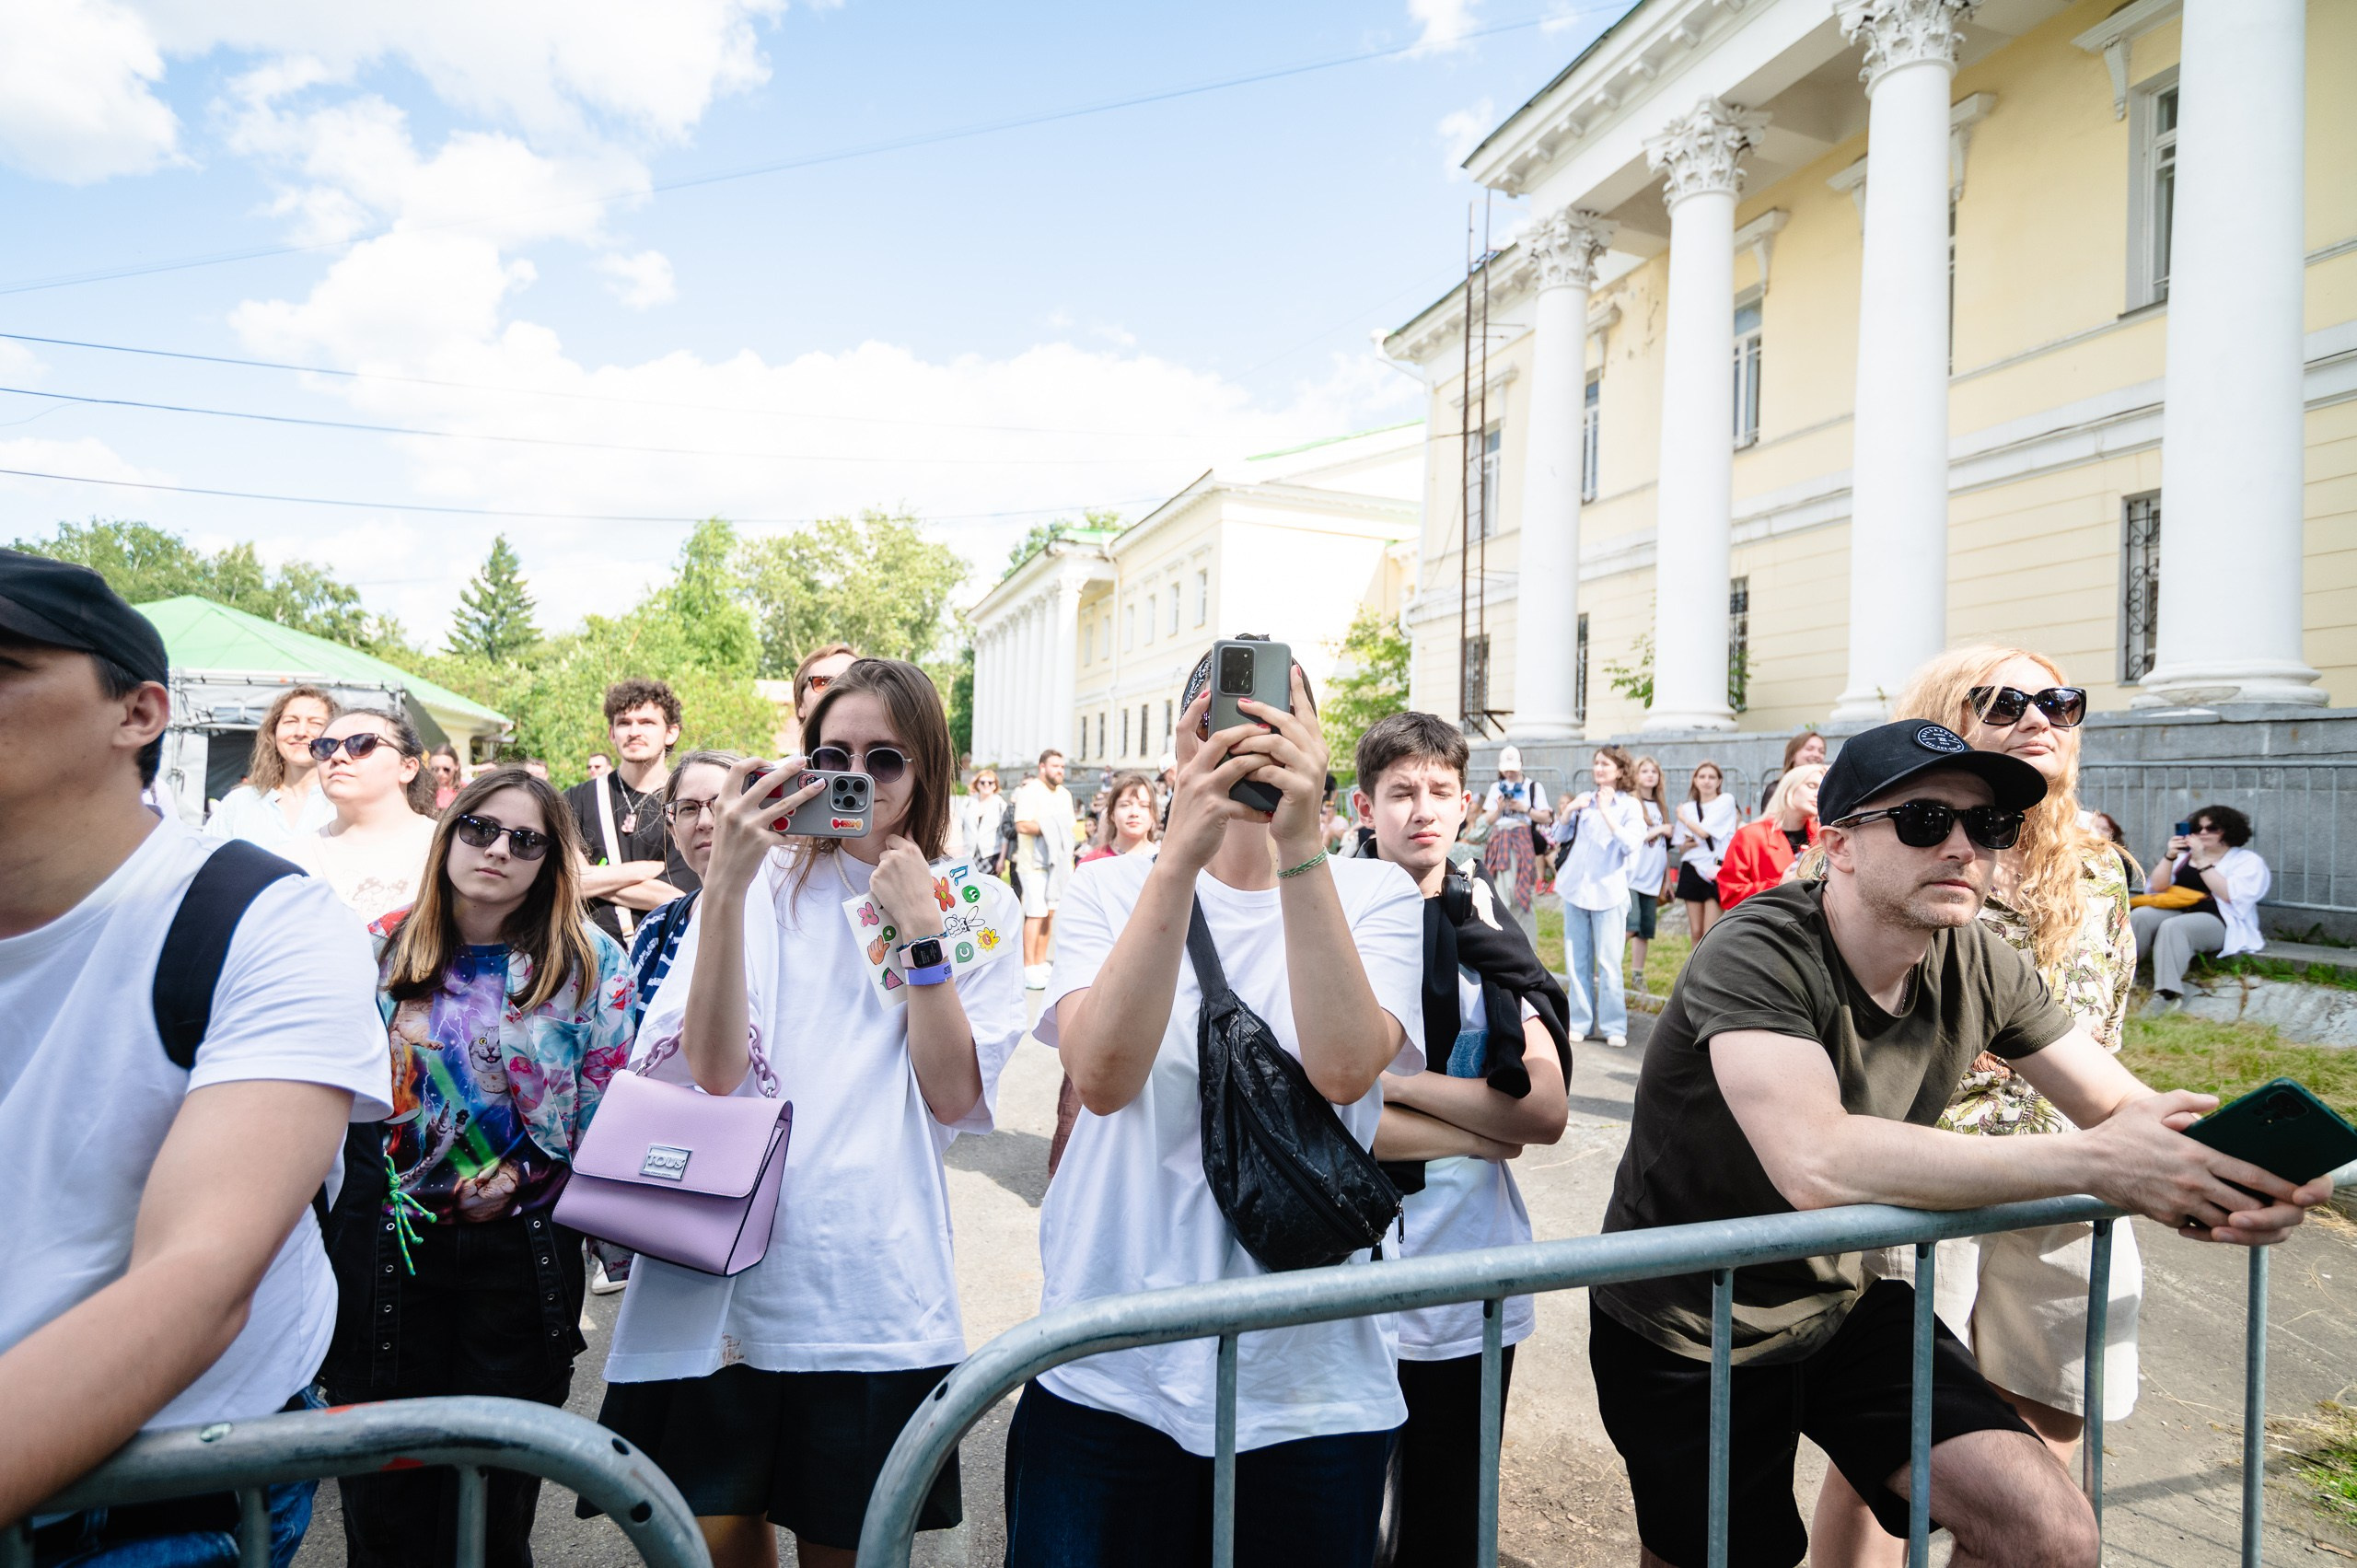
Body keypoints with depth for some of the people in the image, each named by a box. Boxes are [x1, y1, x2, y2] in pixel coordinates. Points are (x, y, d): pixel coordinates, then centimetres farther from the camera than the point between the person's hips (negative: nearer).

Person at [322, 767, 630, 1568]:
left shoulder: (590, 963, -4)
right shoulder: (382, 947, 3)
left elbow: (611, 1114, -3)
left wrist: (525, 1176, -13)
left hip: (519, 1251, -2)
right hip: (387, 1241, 2)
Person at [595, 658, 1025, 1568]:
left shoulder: (977, 909, 3)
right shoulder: (766, 885, 3)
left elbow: (955, 1097, -7)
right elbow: (712, 1067, -11)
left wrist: (919, 930, -12)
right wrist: (726, 886, -20)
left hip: (871, 1291, 0)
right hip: (725, 1279, 1)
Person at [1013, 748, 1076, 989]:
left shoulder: (1064, 794, 16)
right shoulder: (1030, 791, -6)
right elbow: (1022, 825, -18)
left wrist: (1068, 858, 5)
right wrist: (1050, 827, -10)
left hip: (1058, 862, 7)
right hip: (1035, 863, -7)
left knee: (1050, 913, 6)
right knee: (1036, 914, -9)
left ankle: (1041, 963, 13)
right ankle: (1029, 968, -5)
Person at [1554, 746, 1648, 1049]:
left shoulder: (1630, 805, -3)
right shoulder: (1584, 799, 9)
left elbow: (1632, 845, -16)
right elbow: (1561, 835, 13)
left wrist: (1606, 813, -23)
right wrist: (1568, 811, -5)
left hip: (1608, 892, -4)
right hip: (1575, 888, 4)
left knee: (1608, 962, -4)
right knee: (1576, 960, 7)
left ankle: (1614, 1027, 4)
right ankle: (1580, 1022, 16)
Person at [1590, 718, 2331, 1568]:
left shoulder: (1978, 966, -6)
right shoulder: (1758, 955, -28)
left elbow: (2127, 1106, -3)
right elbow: (1816, 1164, -41)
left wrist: (2225, 1172, -27)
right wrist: (2092, 1161, -39)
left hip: (1841, 1302, 5)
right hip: (1686, 1335, -5)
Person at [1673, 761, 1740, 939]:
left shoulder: (1726, 801, -1)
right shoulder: (1687, 808, 12)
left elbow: (1704, 831, -12)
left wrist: (1683, 818, 5)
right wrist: (1685, 845, -7)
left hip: (1716, 871, -4)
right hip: (1692, 870, 4)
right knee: (1696, 932, 7)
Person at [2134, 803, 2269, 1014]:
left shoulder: (2248, 861, 10)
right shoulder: (2186, 855, 23)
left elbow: (2231, 896, -9)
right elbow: (2157, 887, 13)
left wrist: (2201, 860, -11)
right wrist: (2169, 857, -2)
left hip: (2217, 922, -4)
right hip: (2177, 912, 5)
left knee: (2173, 927, -37)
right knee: (2140, 916, -29)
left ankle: (2167, 995, -47)